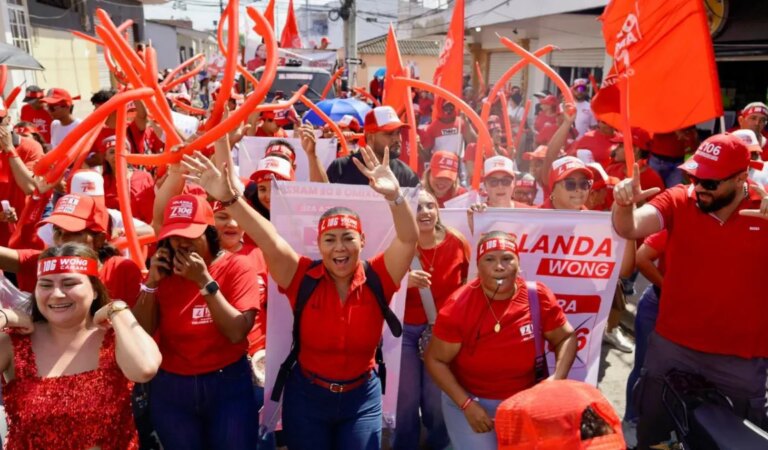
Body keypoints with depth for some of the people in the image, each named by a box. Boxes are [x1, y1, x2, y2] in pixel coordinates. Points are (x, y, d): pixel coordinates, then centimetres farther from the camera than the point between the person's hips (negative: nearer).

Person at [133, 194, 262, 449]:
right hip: (169, 388, 3)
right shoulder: (162, 270, 0)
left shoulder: (237, 266, -10)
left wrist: (205, 281, -23)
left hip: (228, 385, -3)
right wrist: (152, 282, -14)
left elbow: (237, 333, -20)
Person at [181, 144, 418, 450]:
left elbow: (409, 239, -25)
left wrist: (395, 196, -44)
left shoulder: (377, 278, -13)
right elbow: (269, 241, -26)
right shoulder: (304, 278, -14)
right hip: (307, 395, 0)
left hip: (362, 398, 0)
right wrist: (229, 197, -39)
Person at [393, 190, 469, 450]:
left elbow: (469, 281, 8)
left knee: (437, 398, 9)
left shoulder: (457, 242, -7)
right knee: (407, 397, 6)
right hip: (405, 329, -1)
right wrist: (405, 281, -31)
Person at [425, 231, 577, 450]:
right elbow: (435, 360, -12)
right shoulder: (458, 307, -20)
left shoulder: (538, 297, -14)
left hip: (525, 401, 3)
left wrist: (557, 378, -15)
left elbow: (566, 337, 1)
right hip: (469, 400, -2)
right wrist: (466, 404, -18)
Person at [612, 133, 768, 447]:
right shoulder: (678, 201, -8)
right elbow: (630, 229, -21)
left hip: (742, 357, 0)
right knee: (651, 433, 19)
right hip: (672, 345, 1)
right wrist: (623, 205, -43)